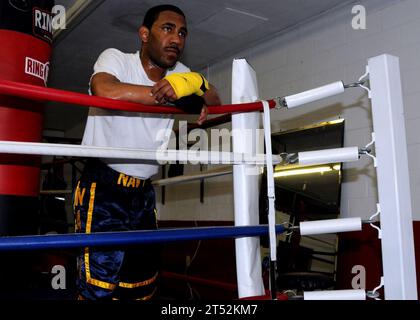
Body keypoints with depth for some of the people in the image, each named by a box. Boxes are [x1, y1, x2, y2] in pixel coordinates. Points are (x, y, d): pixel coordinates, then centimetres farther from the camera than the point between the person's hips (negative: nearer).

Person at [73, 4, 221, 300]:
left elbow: (215, 101, 6)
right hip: (102, 187, -6)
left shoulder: (179, 73, 9)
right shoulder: (116, 59, -8)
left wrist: (197, 84, -16)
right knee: (99, 286, -9)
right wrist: (166, 91, -23)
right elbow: (105, 90, -30)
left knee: (143, 285, 11)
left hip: (143, 193, 6)